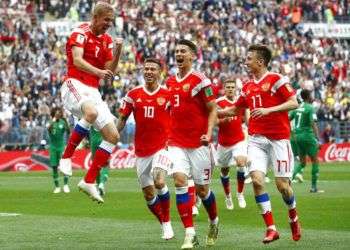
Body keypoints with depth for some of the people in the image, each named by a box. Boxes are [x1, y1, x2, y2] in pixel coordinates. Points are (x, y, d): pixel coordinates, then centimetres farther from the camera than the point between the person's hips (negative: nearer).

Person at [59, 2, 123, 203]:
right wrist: (98, 72, -36)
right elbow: (77, 61, -21)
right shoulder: (81, 33, -6)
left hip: (93, 91, 8)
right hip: (75, 85, -8)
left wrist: (118, 51, -2)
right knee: (91, 112, -40)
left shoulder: (107, 40, 16)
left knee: (113, 136, -1)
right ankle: (66, 157, -26)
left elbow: (110, 72, 12)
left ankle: (89, 181, 4)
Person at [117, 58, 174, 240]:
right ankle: (164, 225, 24)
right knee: (148, 193, 4)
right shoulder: (133, 95, 3)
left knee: (160, 182, -24)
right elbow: (122, 119, 9)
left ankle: (167, 222, -6)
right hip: (141, 150, 3)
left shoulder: (168, 94, -1)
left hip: (162, 146, -3)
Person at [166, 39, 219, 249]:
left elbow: (213, 109, -7)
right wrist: (169, 133, 17)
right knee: (180, 180, -14)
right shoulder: (171, 81, 10)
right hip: (177, 143, 4)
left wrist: (209, 133, -20)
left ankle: (214, 221, 35)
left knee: (202, 189, 4)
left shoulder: (200, 80, -8)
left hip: (198, 143, -4)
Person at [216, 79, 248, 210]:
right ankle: (228, 196, 31)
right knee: (224, 170, 9)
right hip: (224, 143, -1)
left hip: (239, 141, 1)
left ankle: (240, 193, -5)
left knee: (241, 163, -21)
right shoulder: (218, 103, -7)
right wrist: (224, 120, -28)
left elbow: (246, 119, 13)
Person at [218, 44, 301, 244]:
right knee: (257, 180, -13)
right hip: (257, 139, 5)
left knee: (282, 184, -4)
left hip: (278, 138, -5)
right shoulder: (248, 87, 14)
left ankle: (294, 218, 25)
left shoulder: (276, 79, -5)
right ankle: (271, 228, -9)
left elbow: (294, 103, -12)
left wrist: (269, 110, -21)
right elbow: (234, 110, 26)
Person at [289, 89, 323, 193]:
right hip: (308, 136, -6)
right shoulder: (310, 108, -9)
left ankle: (295, 173, -17)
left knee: (302, 162, 15)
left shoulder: (297, 107, 10)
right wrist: (318, 139, -20)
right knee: (315, 161, 6)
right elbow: (313, 124, -18)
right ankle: (313, 187, 4)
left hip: (297, 136, 6)